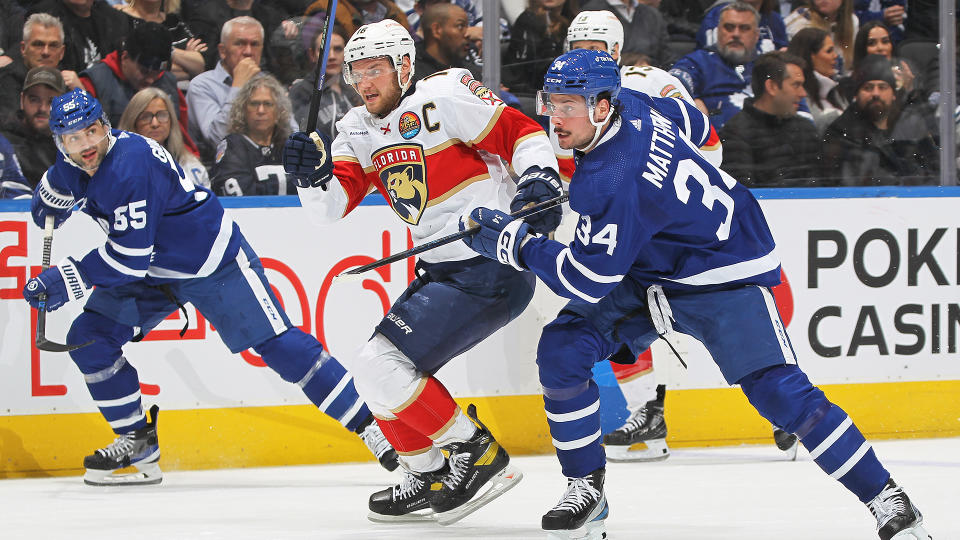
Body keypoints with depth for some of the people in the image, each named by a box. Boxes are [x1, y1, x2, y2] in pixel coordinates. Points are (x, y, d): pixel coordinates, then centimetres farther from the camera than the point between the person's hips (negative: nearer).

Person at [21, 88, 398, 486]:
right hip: (154, 272, 9)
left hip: (213, 260, -9)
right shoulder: (77, 164, -4)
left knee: (278, 345, -13)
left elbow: (129, 256, -32)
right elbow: (54, 189, 24)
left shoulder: (132, 163, -31)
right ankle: (137, 443, 8)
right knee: (89, 339, -2)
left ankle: (369, 425, -9)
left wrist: (69, 279, -29)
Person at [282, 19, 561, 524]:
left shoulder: (442, 98, -12)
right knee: (376, 371, 12)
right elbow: (333, 205, 4)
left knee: (381, 366, -15)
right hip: (443, 270, 9)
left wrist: (540, 182, -27)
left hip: (491, 270, -9)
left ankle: (479, 456, -6)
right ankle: (431, 479, 22)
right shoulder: (359, 128, 12)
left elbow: (523, 133, -11)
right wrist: (314, 173, -16)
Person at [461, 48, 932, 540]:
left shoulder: (615, 181, -33)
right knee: (561, 348, -7)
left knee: (779, 392, -20)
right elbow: (692, 121, 14)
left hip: (725, 277, -9)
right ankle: (586, 487, 5)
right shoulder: (630, 105, -9)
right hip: (647, 273, 10)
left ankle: (885, 497, -8)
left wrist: (516, 243, -21)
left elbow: (585, 281, -30)